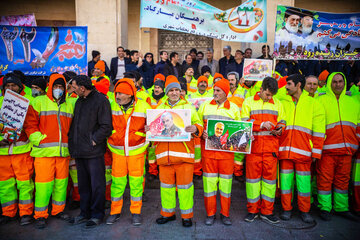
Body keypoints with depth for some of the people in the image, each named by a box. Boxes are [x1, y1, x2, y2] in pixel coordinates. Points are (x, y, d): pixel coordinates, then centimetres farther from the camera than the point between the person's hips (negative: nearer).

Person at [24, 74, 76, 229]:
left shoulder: (71, 104, 13)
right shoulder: (38, 102, 2)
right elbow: (30, 123, -2)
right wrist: (37, 139, -10)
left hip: (63, 151, 4)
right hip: (44, 151, -3)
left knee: (61, 181, 10)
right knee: (44, 182, -1)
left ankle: (58, 210, 26)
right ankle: (40, 215, 13)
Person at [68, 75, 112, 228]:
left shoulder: (100, 100, -9)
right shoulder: (79, 101, 16)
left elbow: (106, 127, -14)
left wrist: (93, 141, -15)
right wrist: (72, 141, 11)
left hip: (94, 152, -8)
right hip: (79, 151, 8)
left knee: (96, 184, 3)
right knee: (83, 184, 16)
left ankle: (97, 215, 16)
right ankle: (85, 213, 28)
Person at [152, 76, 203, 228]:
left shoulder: (188, 107, 9)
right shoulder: (160, 108, 17)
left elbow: (199, 125, 3)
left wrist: (195, 129, -19)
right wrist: (148, 129, -3)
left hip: (183, 152, -3)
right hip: (164, 152, 3)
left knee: (185, 184, 1)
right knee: (166, 184, 11)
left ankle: (187, 215, 16)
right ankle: (168, 213, 27)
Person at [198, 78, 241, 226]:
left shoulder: (234, 108, 8)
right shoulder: (205, 106, 10)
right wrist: (201, 133, -6)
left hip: (227, 150, 0)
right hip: (208, 149, 0)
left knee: (226, 181, 5)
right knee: (209, 180, 3)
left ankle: (225, 213, 20)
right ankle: (210, 213, 17)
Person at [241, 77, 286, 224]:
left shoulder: (277, 103, 15)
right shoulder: (248, 102, 7)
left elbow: (282, 122, 15)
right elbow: (244, 122, -2)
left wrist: (279, 130, -7)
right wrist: (261, 124, -15)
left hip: (271, 147, 2)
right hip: (253, 146, -2)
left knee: (270, 177, 4)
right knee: (253, 176, 3)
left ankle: (267, 212, 17)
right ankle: (253, 210, 17)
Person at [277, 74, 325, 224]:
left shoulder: (313, 104, 7)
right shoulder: (282, 102, 12)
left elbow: (319, 131, 5)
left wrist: (316, 152, -1)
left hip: (303, 150, -2)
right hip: (284, 149, 2)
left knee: (304, 180, 3)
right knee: (286, 179, 6)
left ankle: (304, 211, 19)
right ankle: (286, 209, 19)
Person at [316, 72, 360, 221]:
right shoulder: (321, 100, 3)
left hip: (346, 148, 4)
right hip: (327, 148, -4)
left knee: (343, 179, 11)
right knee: (325, 178, 0)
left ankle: (341, 208, 23)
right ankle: (325, 208, 11)